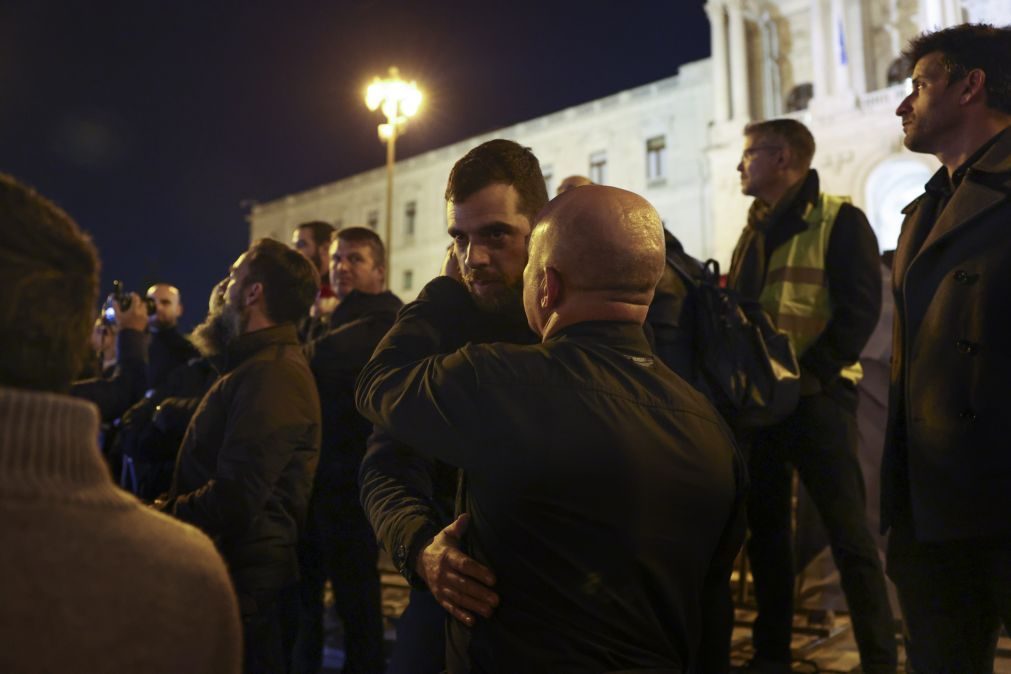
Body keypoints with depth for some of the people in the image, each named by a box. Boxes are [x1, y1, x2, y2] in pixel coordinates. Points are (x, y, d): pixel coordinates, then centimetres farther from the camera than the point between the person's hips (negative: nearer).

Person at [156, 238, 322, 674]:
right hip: (233, 570, 9)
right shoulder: (258, 364, 13)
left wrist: (155, 517, -13)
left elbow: (233, 501, -27)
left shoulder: (273, 373, -22)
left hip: (243, 581, -9)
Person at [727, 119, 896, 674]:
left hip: (815, 396, -6)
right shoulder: (753, 232, 17)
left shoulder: (838, 220, -3)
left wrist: (811, 374, -19)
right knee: (765, 529, 12)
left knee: (848, 533, -1)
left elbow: (861, 306, -12)